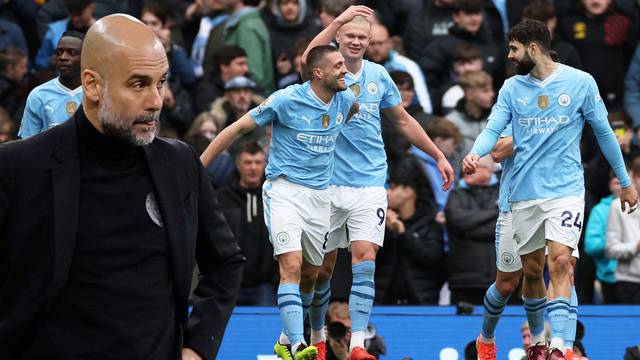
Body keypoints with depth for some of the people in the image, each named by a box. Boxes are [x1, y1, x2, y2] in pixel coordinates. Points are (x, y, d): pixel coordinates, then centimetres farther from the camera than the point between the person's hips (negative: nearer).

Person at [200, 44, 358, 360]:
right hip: (285, 189, -6)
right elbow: (237, 129, -6)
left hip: (320, 196, 6)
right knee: (292, 266, -21)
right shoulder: (286, 99, -13)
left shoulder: (345, 100, 3)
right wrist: (198, 167, -7)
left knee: (309, 275, 11)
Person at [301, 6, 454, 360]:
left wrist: (438, 156, 19)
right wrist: (337, 21, -38)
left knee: (364, 260, -11)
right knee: (322, 267, 6)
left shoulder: (378, 75, 6)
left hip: (369, 185, 2)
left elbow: (403, 121, 19)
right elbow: (308, 62, -30)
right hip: (328, 184, -2)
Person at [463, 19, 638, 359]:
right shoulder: (512, 88, 6)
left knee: (560, 262, -18)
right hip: (524, 193, 3)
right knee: (532, 271, 9)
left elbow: (603, 132, 6)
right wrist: (475, 153, -25)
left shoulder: (581, 82, -2)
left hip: (565, 189, -3)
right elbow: (493, 129, -2)